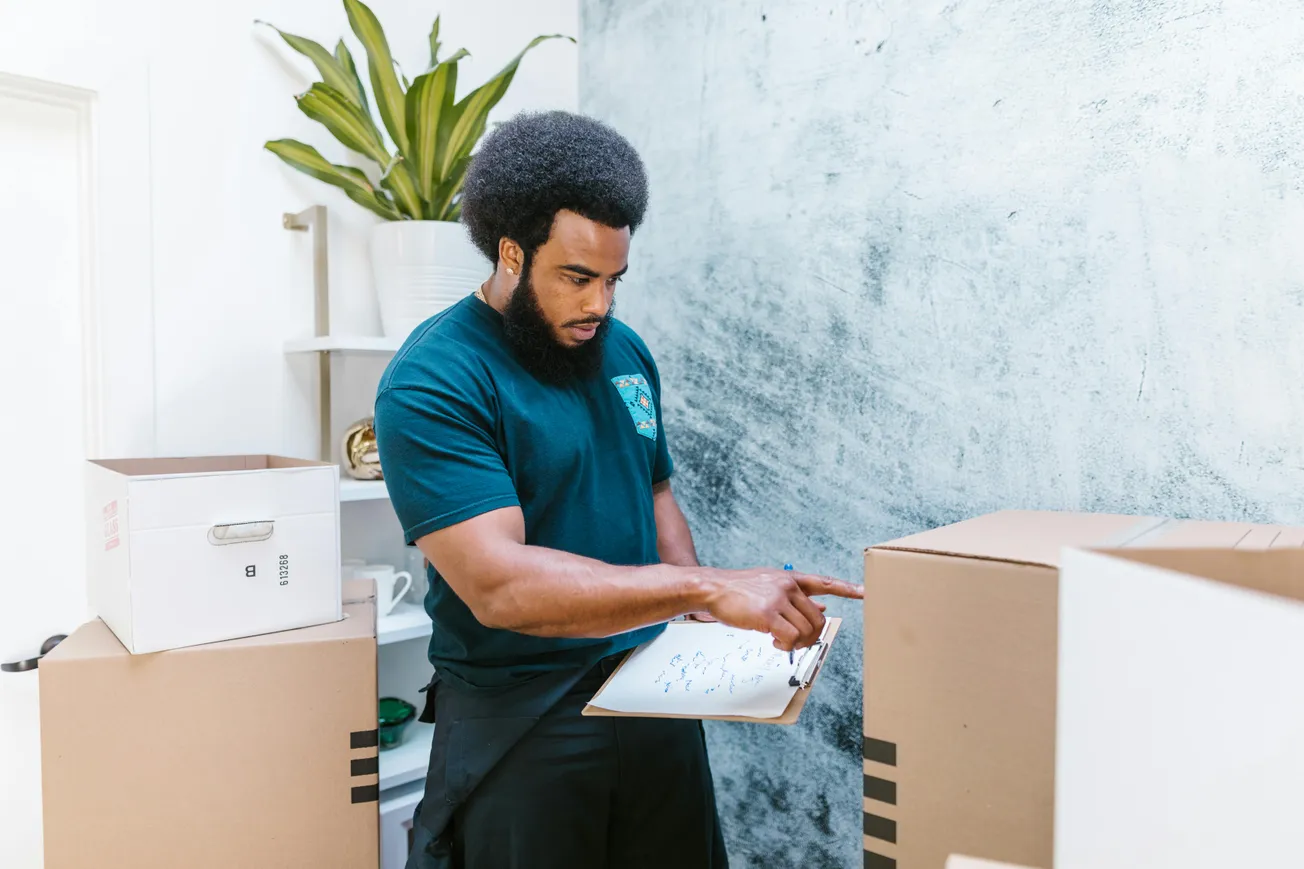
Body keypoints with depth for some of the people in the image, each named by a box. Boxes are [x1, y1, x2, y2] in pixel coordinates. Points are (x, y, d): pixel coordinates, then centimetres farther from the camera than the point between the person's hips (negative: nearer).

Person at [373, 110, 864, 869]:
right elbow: (498, 583, -27)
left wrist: (706, 619, -2)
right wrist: (707, 588, -31)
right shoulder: (431, 384, -17)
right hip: (522, 721, -5)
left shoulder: (625, 351, 5)